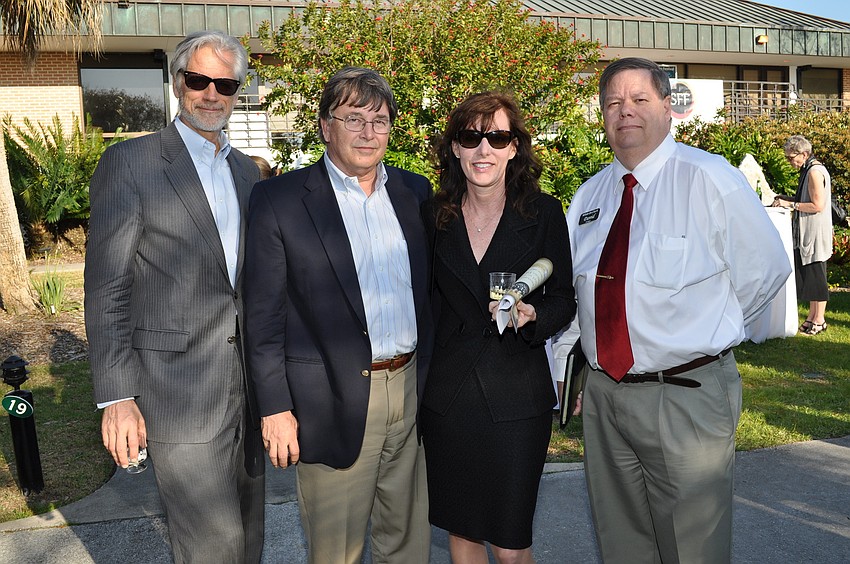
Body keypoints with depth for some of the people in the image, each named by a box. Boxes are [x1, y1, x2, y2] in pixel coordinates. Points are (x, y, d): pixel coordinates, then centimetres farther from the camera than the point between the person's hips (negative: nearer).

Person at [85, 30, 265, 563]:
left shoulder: (246, 169, 12)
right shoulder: (128, 163, -7)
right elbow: (106, 290, -9)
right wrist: (117, 398, -13)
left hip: (248, 384, 6)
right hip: (178, 390, -6)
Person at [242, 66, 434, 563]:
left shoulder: (415, 191, 7)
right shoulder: (280, 199, -7)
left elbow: (428, 287, 12)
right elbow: (263, 315, -7)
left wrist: (434, 378, 9)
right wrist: (275, 408, -9)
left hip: (412, 390, 4)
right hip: (335, 402, -4)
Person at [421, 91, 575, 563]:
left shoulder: (543, 212, -4)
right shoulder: (434, 215, 2)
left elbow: (564, 299, 2)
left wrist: (531, 313, -19)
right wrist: (418, 374, 3)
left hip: (516, 395, -2)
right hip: (447, 394, 3)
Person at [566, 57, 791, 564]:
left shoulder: (710, 179, -10)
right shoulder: (589, 195, 8)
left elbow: (767, 270, -4)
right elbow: (570, 286, 16)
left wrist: (706, 333, 1)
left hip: (688, 397, -5)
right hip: (602, 393, 5)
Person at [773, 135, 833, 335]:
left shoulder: (815, 172, -17)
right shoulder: (809, 170, 14)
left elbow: (817, 206, -21)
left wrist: (791, 204, -17)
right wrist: (788, 199, 10)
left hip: (816, 234, -10)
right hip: (808, 234, 10)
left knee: (815, 275, -2)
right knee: (809, 274, 13)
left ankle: (819, 320, 6)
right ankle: (812, 316, 21)